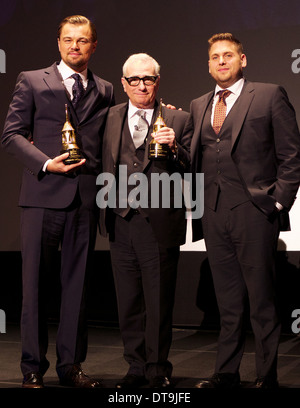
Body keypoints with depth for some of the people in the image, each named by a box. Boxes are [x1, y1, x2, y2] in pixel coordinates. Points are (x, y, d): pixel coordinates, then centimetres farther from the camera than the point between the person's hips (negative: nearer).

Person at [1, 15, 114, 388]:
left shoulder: (104, 91, 16)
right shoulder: (32, 81, 7)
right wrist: (45, 163, -11)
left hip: (86, 199, 3)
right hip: (44, 194, -3)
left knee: (77, 283, 6)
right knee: (35, 281, 1)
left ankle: (71, 365, 15)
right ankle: (32, 367, 9)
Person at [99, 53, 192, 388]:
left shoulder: (177, 119, 2)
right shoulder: (109, 118, 10)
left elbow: (191, 171, -3)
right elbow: (103, 167, 14)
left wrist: (174, 148, -19)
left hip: (159, 223, -3)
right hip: (121, 222, 3)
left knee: (159, 303, 3)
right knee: (128, 301, 10)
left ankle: (157, 370, 16)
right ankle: (136, 367, 22)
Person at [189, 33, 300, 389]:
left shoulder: (269, 96, 2)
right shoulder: (198, 107, 17)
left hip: (254, 212, -5)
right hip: (214, 216, 5)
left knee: (262, 300, 0)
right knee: (227, 301, 10)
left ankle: (267, 376, 8)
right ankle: (226, 373, 17)